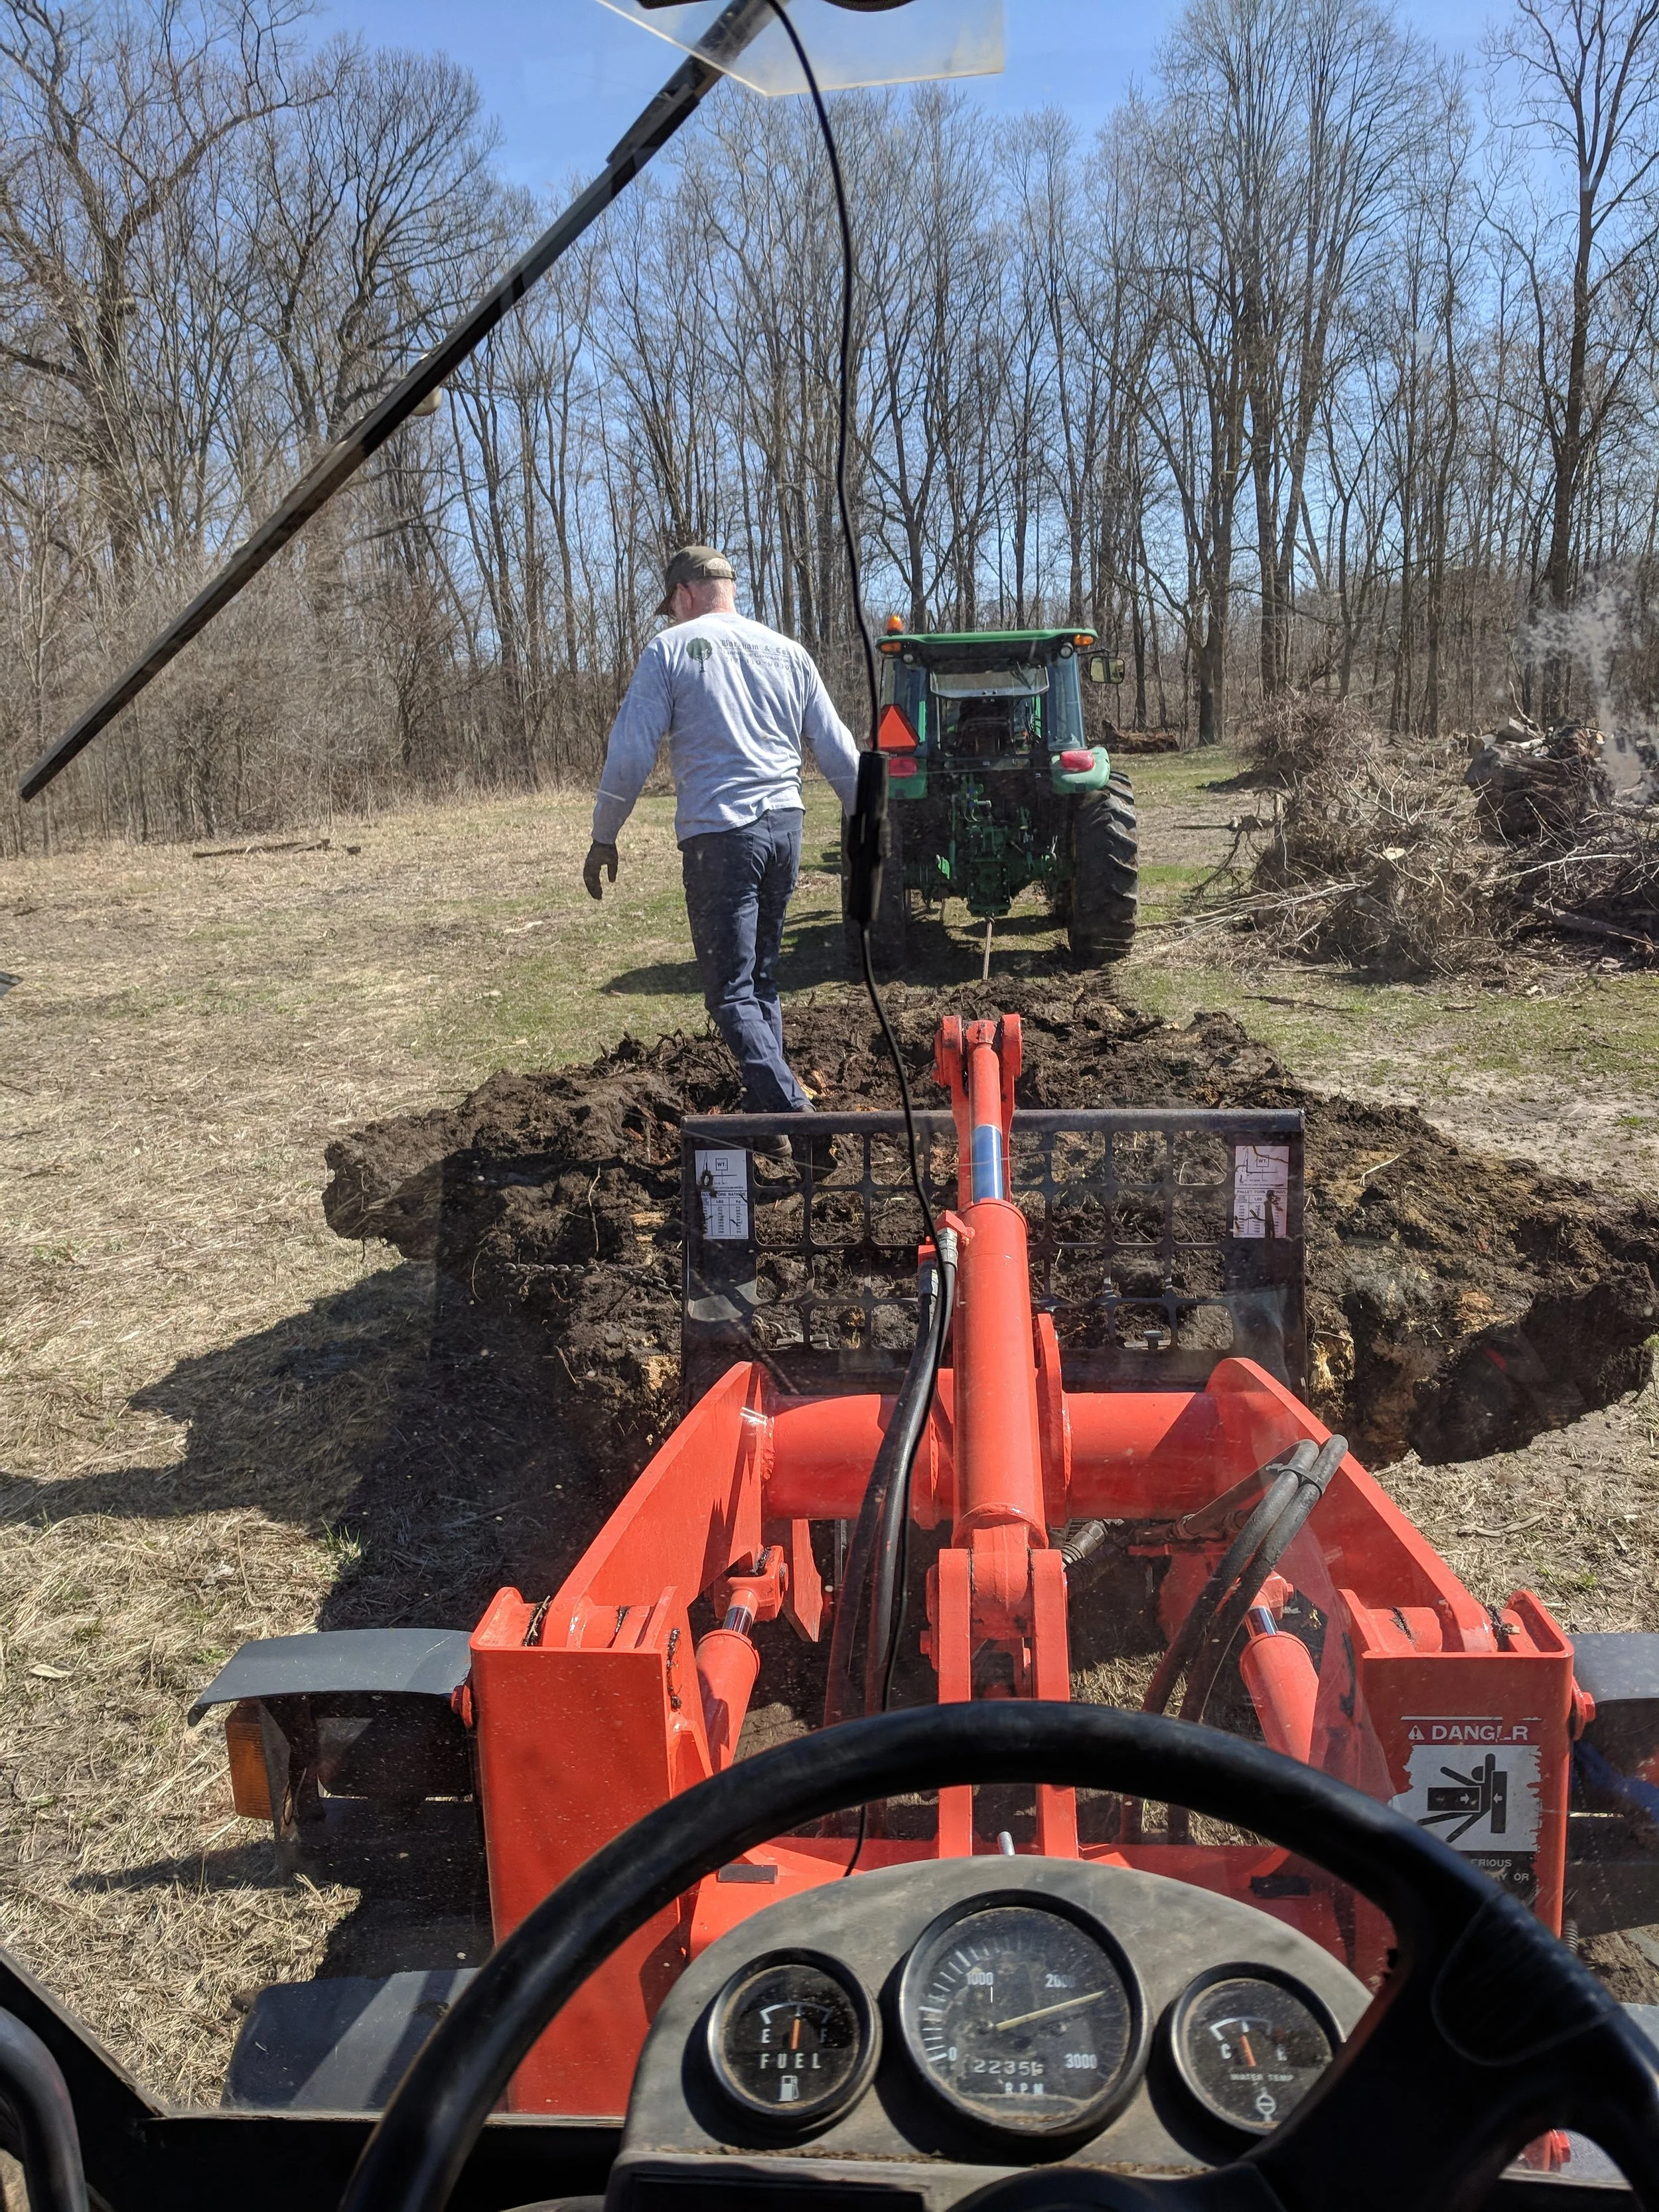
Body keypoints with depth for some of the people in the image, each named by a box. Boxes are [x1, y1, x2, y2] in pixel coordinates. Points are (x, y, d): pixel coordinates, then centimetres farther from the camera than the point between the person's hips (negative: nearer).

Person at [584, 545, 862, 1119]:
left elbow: (629, 754, -6)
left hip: (719, 834, -5)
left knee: (731, 990, -2)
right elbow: (841, 754, 14)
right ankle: (764, 1101, 23)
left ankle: (789, 1109, -13)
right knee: (763, 979, 17)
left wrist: (604, 838, 3)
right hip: (785, 826, 6)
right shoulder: (788, 652, 13)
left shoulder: (670, 649, -1)